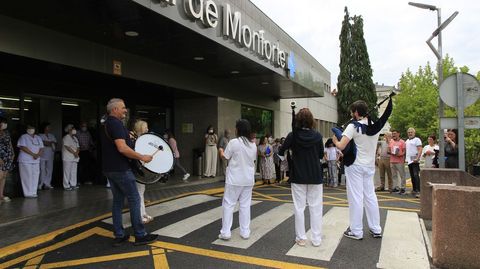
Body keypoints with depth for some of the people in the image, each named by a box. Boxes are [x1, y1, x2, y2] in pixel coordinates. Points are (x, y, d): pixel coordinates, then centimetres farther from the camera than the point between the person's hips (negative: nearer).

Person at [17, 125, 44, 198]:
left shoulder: (38, 138, 16)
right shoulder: (23, 137, 0)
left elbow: (41, 148, 10)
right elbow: (23, 147, -13)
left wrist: (38, 155, -10)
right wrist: (33, 154, -18)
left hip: (36, 160, 5)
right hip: (25, 160, -5)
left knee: (35, 176, 4)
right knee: (27, 177, -4)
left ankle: (33, 192, 11)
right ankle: (28, 193, 0)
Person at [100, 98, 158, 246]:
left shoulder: (106, 124, 15)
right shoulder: (116, 123, -16)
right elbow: (122, 148, -25)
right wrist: (142, 157, -19)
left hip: (110, 169, 10)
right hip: (120, 169, -10)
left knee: (118, 200, 12)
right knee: (134, 200, -3)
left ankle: (119, 236, 17)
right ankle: (140, 235, 3)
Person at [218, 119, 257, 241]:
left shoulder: (233, 142, -14)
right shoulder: (253, 144, 3)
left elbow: (225, 157, -3)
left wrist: (221, 151, 18)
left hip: (234, 179, -5)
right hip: (248, 179, 5)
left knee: (228, 204, 5)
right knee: (245, 205, 11)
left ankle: (225, 232, 6)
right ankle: (245, 232, 15)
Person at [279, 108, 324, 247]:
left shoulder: (293, 135, -10)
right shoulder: (317, 136, -7)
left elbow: (281, 152, -1)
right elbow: (321, 154, 5)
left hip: (298, 177, -1)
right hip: (316, 176, 1)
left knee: (299, 208, 9)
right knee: (316, 207, 9)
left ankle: (301, 238, 15)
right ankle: (316, 239, 14)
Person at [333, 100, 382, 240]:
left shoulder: (353, 126, -14)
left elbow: (341, 146, -22)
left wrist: (335, 141, -1)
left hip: (355, 166, -6)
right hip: (370, 165, 7)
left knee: (356, 198, 0)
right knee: (370, 196, 14)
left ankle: (356, 232, 8)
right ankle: (376, 229, 22)